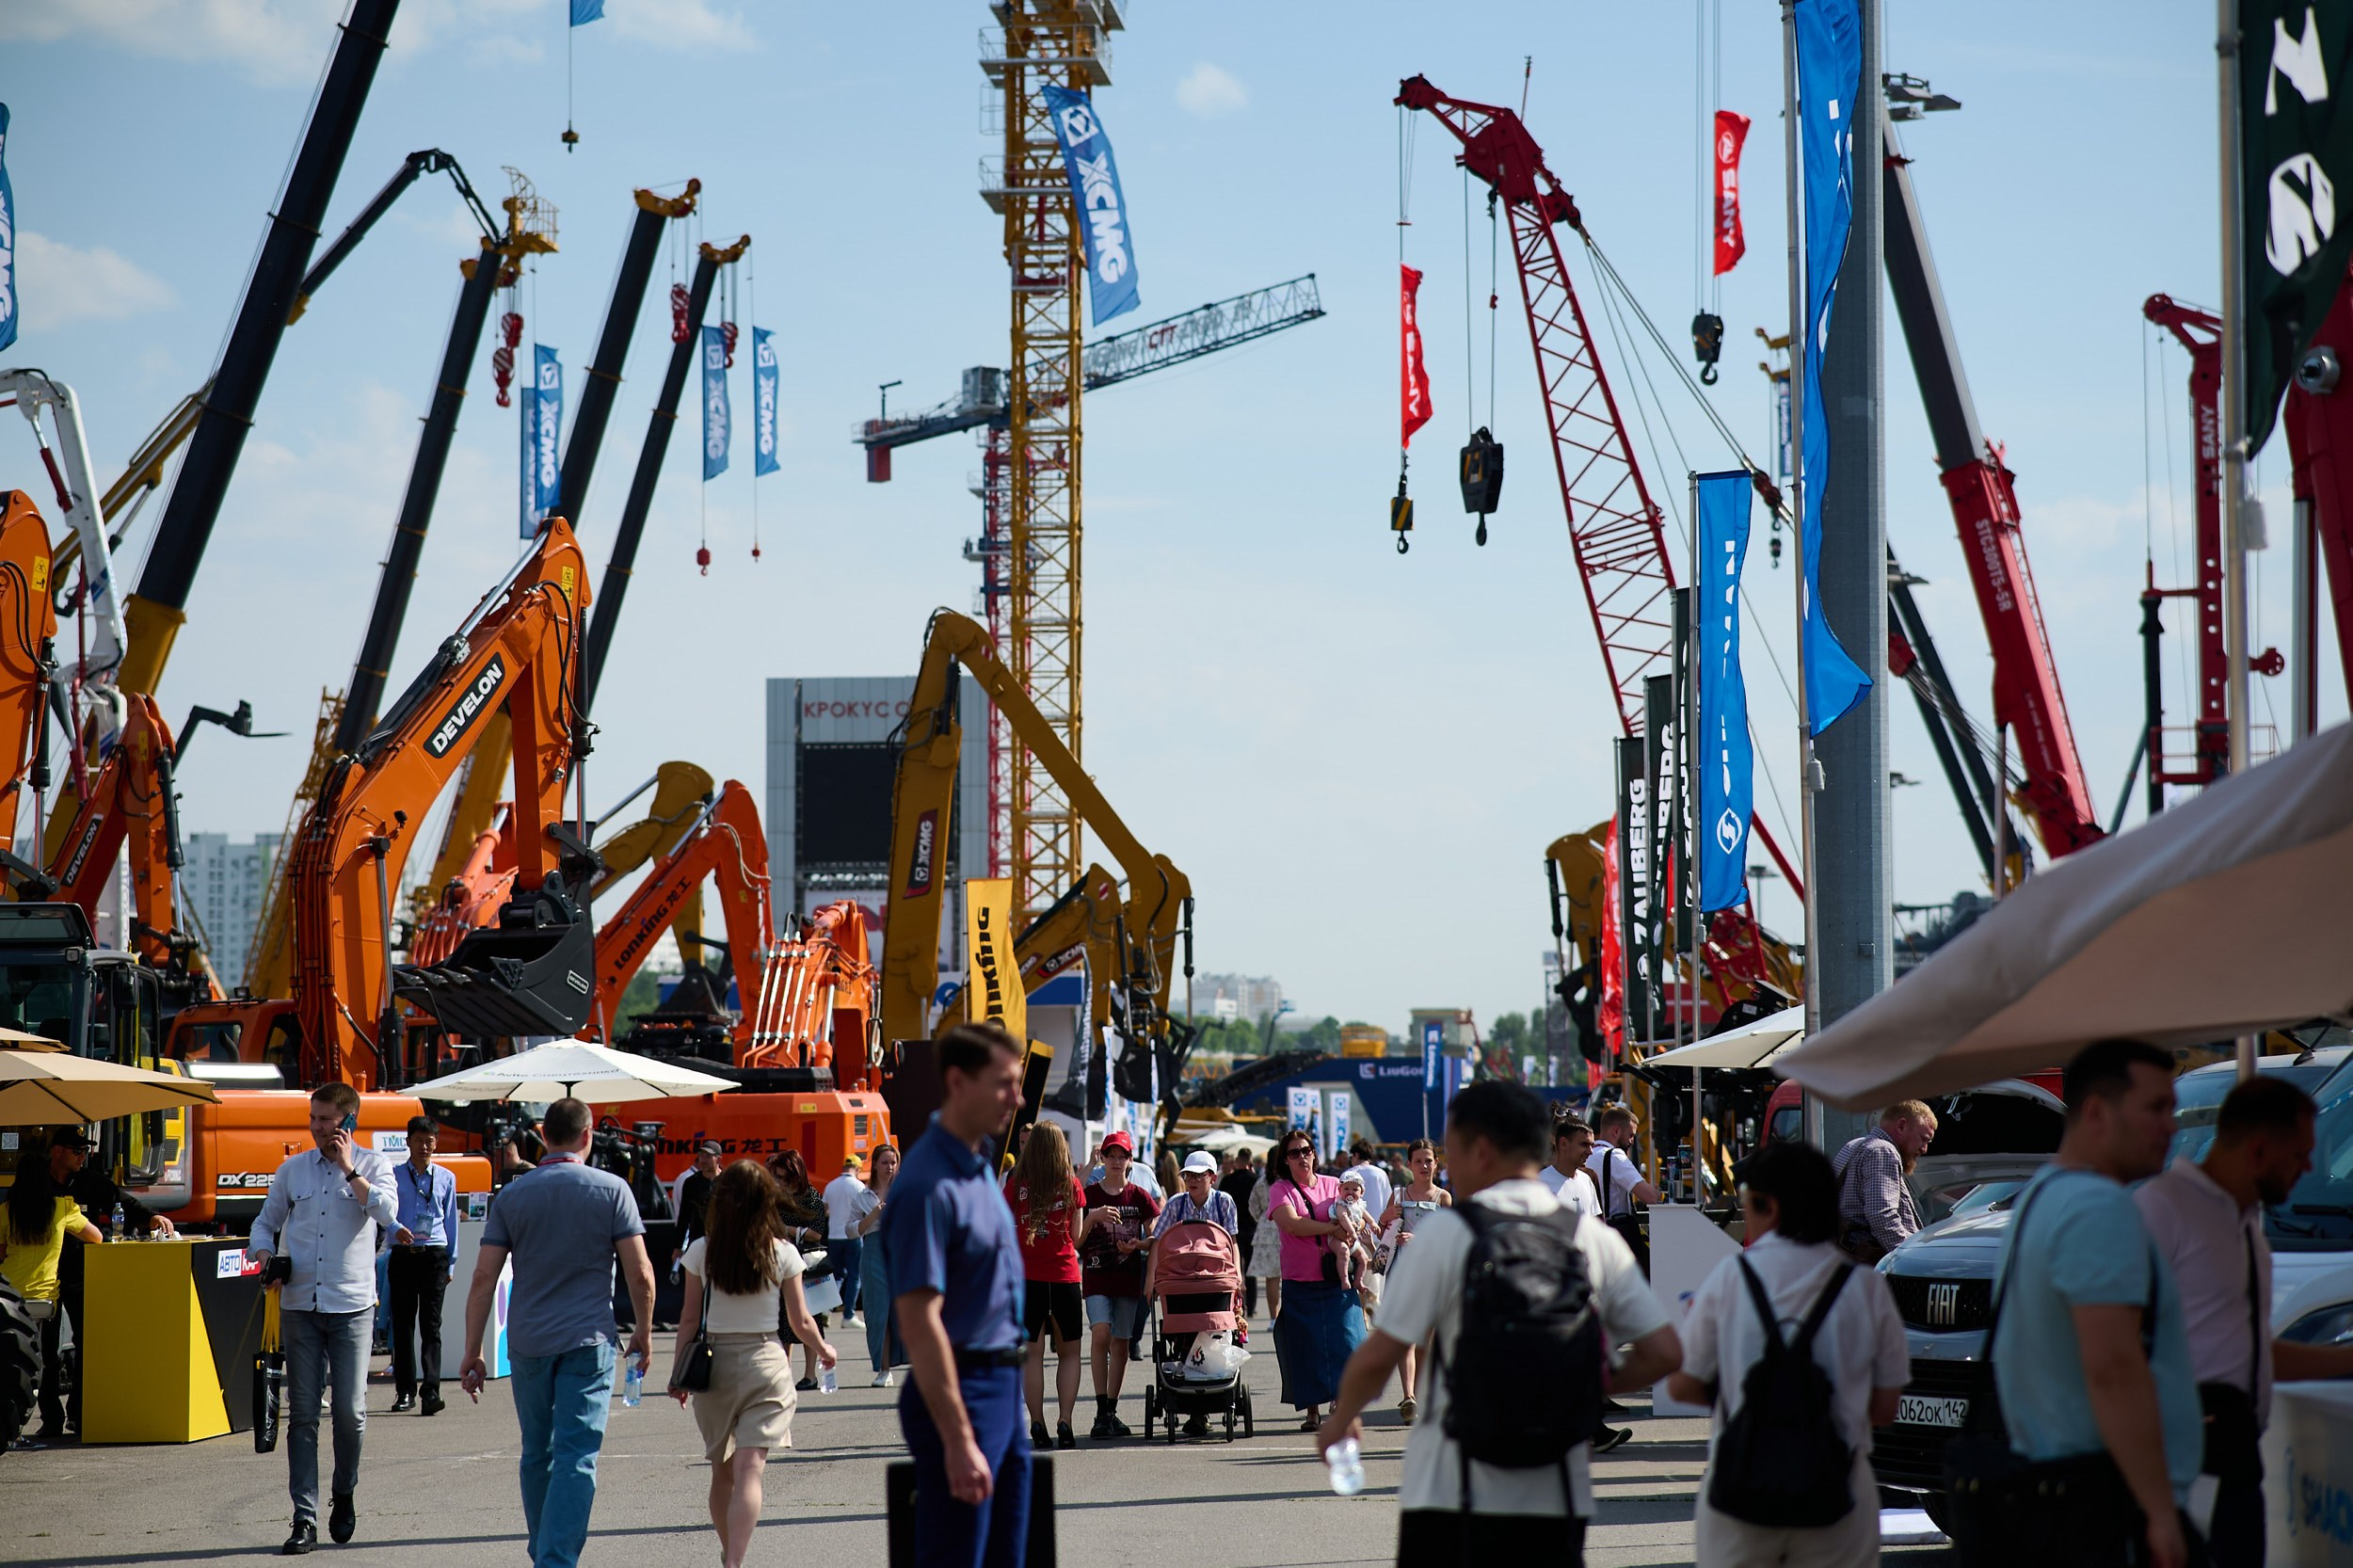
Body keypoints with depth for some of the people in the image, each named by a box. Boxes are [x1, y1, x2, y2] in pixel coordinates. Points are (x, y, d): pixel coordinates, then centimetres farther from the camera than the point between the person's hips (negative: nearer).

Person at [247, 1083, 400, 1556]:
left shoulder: (373, 1165, 3)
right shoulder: (292, 1169, 10)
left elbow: (387, 1212, -15)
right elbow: (266, 1222, 19)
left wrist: (349, 1169, -11)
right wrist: (264, 1254, -1)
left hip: (352, 1304, -2)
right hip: (299, 1303, 2)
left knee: (350, 1410, -2)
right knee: (302, 1413, -1)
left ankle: (344, 1495, 24)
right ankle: (304, 1521, -1)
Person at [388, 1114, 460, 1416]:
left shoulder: (446, 1178, 12)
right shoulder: (394, 1175, 7)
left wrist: (451, 1263, 14)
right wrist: (397, 1229, -27)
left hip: (434, 1255, 0)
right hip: (403, 1254, 0)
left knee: (431, 1324, -8)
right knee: (403, 1324, 4)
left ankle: (431, 1391, -16)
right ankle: (405, 1391, 10)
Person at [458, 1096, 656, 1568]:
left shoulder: (512, 1195, 3)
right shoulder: (611, 1190, -3)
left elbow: (483, 1278, -1)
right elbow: (640, 1274, -6)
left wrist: (472, 1352, 4)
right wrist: (643, 1333, 9)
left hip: (528, 1344, 3)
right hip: (588, 1341, -3)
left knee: (537, 1455, 17)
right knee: (577, 1457, -6)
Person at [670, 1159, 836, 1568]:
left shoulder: (702, 1252, -2)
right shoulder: (782, 1254, -5)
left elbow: (689, 1318, 1)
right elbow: (800, 1322, 1)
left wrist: (678, 1372, 11)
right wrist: (823, 1350, 21)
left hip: (713, 1362, 2)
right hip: (765, 1361, -2)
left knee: (722, 1471, 18)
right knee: (749, 1471, -10)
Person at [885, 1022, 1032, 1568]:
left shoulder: (981, 1163, 10)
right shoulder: (930, 1185, -20)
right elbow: (919, 1321, -23)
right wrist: (958, 1440, -26)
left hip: (1004, 1389, 10)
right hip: (958, 1394, -10)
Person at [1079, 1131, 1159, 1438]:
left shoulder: (1139, 1197, 6)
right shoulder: (1089, 1194, 4)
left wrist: (1138, 1245, -12)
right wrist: (1095, 1217, -15)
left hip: (1128, 1276, 2)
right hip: (1096, 1274, -2)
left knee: (1120, 1342, 5)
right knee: (1101, 1333, -18)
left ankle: (1112, 1411, 15)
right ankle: (1101, 1411, -18)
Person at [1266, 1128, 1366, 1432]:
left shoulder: (1333, 1186, 10)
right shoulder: (1281, 1190, 2)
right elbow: (1292, 1224, -14)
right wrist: (1332, 1227, -13)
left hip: (1336, 1281, 1)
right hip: (1299, 1283, -1)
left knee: (1343, 1339, -8)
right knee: (1305, 1346, -1)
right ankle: (1312, 1411, 6)